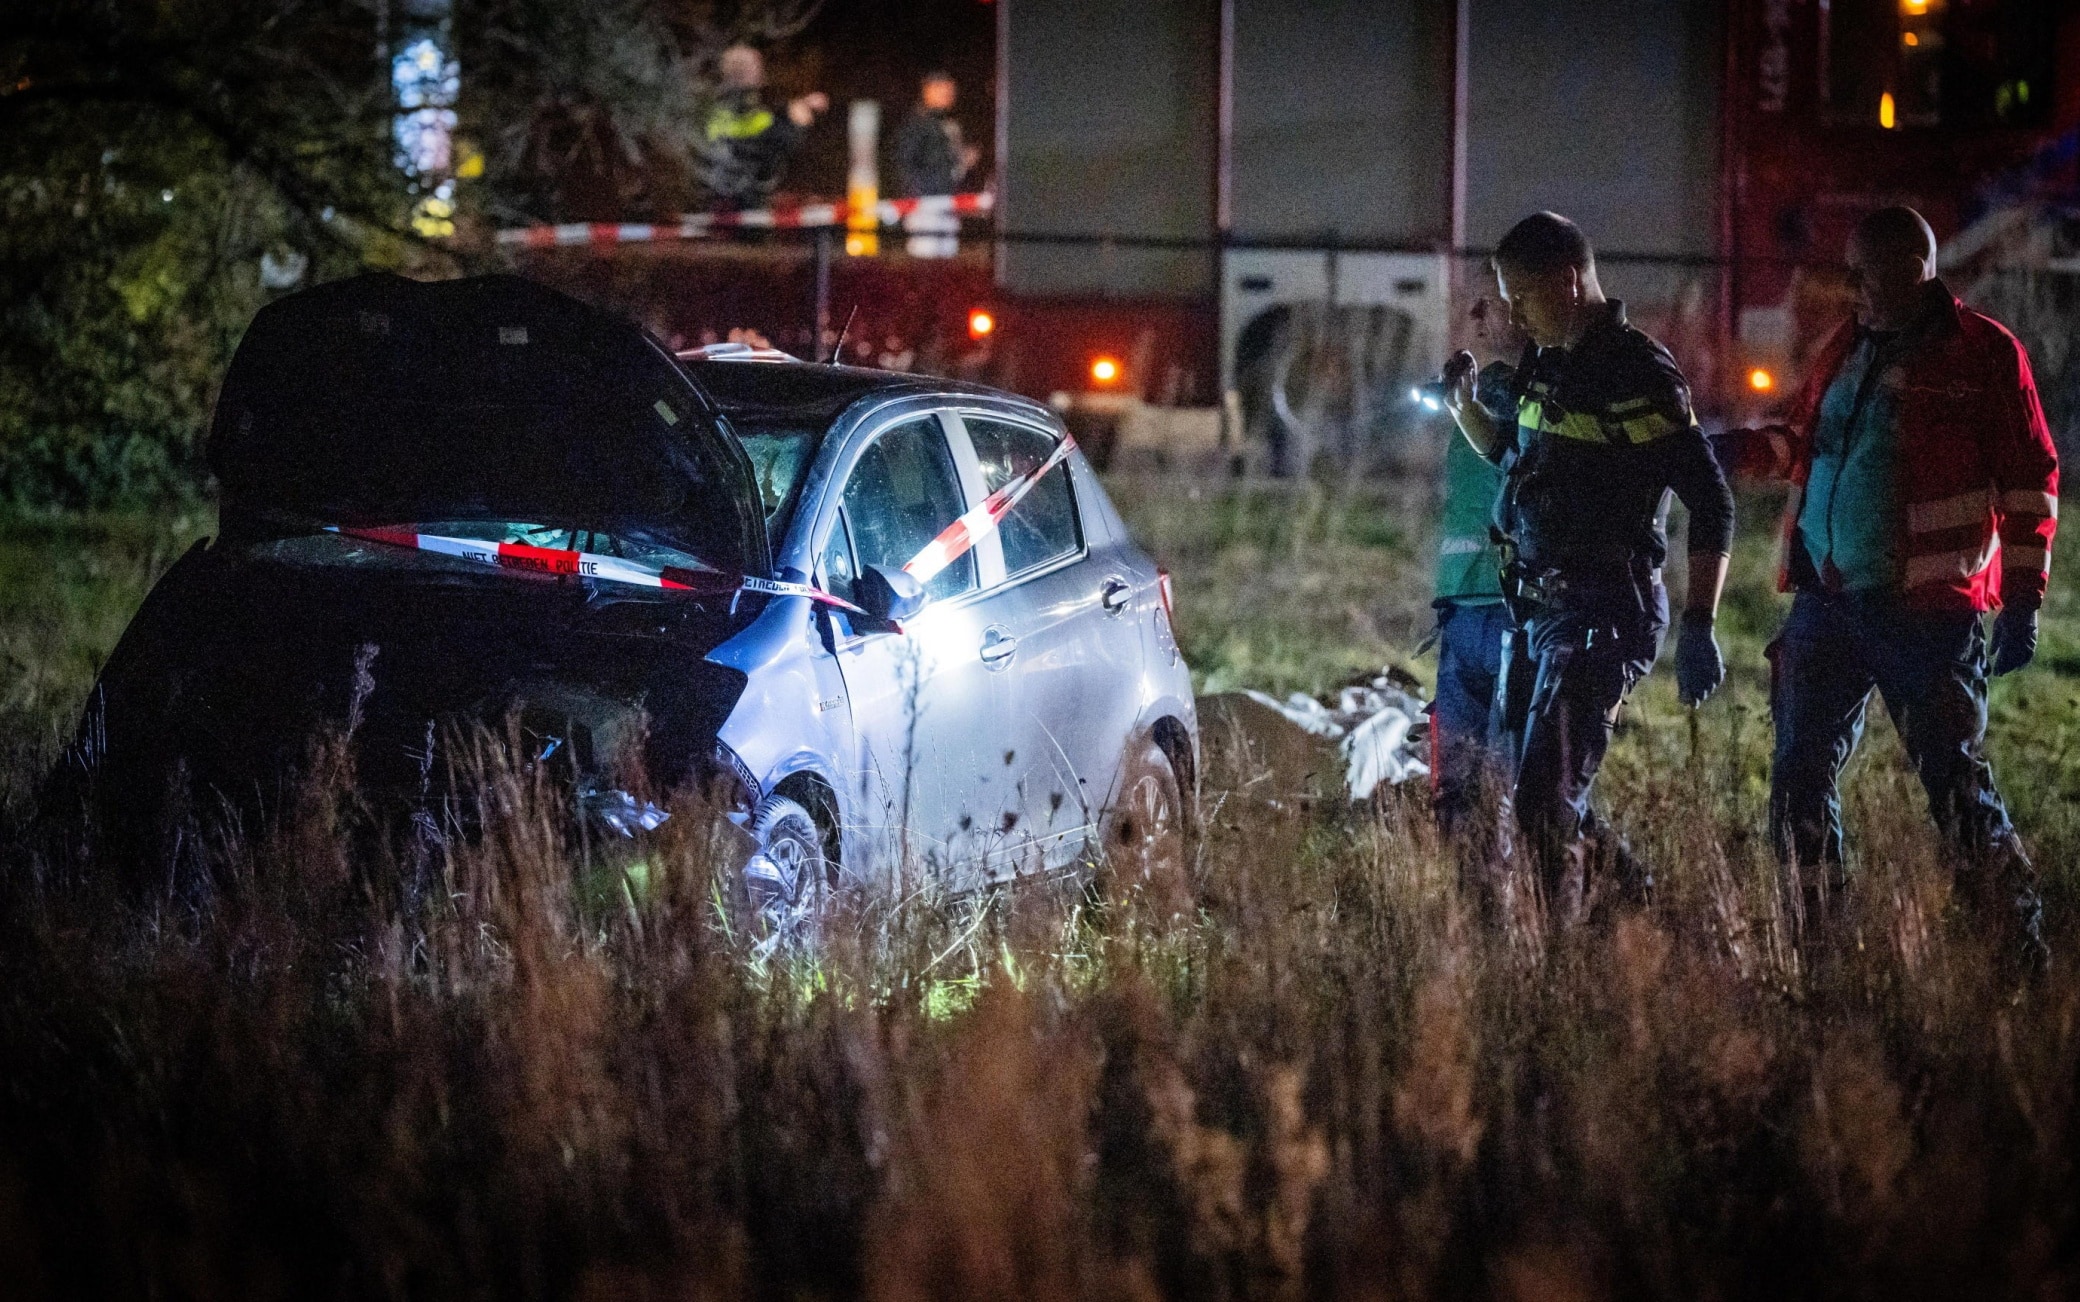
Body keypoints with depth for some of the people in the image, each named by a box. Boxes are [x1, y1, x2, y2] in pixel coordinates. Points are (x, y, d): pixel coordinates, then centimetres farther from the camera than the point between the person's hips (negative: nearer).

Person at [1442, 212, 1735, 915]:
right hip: (1542, 610, 9)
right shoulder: (1546, 363, 13)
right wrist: (1464, 405, 10)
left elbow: (1711, 504, -14)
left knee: (1543, 800, -15)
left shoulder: (1638, 375, -13)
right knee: (1561, 799, 13)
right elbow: (1511, 454, 31)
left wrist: (1699, 628, -18)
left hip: (1601, 617, -9)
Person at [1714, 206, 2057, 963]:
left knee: (1957, 784, -5)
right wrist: (1742, 450, 5)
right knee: (1801, 778, 5)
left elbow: (2029, 479, -4)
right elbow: (1804, 442, 27)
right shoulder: (1847, 349, 14)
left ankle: (2021, 946, 6)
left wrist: (2022, 600, -9)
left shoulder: (1985, 354, -4)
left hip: (1926, 613, -6)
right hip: (1827, 602, 6)